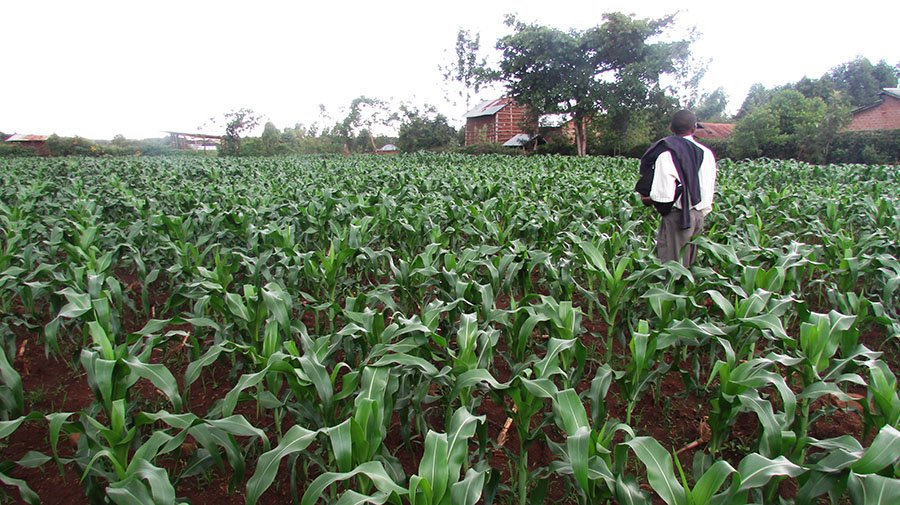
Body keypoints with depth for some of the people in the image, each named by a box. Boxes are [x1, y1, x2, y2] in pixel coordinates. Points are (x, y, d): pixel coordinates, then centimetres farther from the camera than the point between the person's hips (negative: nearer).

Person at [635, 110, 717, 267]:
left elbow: (664, 194, -18)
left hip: (677, 216, -6)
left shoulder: (667, 152, -12)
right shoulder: (707, 153, 6)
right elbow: (709, 190, 10)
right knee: (688, 264, 15)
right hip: (699, 216, 6)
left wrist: (648, 198, 0)